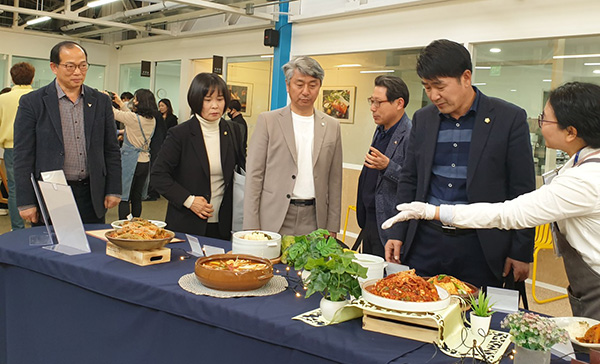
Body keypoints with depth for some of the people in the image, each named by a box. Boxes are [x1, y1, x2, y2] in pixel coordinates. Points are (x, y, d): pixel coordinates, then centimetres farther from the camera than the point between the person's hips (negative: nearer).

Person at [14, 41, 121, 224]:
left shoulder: (101, 101, 7)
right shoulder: (32, 102, -2)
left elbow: (111, 150, 10)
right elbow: (23, 157, -3)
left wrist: (113, 190, 4)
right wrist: (26, 202, -6)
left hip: (92, 196, 3)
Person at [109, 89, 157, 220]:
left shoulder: (133, 118, -17)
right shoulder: (152, 120, 3)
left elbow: (114, 113, -3)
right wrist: (121, 104, 28)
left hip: (130, 162, -7)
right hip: (145, 162, 7)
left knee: (124, 198, 0)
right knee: (137, 197, 14)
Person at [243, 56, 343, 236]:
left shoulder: (331, 126, 9)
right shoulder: (267, 121, 1)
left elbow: (334, 180, 11)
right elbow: (254, 175, -1)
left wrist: (332, 228, 7)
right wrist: (252, 228, -6)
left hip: (313, 221, 2)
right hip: (273, 221, -2)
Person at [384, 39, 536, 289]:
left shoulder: (510, 118, -6)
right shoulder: (422, 119, 7)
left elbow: (523, 191, -4)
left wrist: (521, 252, -5)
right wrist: (398, 234, 6)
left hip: (480, 249, -3)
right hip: (425, 242, 4)